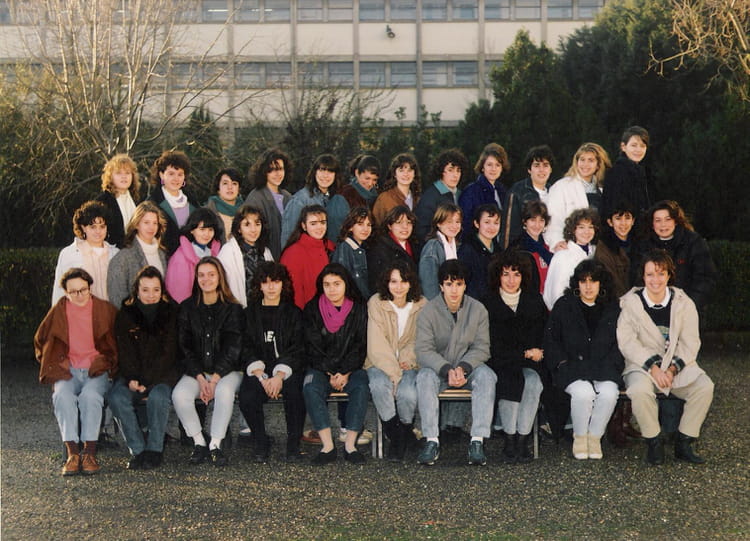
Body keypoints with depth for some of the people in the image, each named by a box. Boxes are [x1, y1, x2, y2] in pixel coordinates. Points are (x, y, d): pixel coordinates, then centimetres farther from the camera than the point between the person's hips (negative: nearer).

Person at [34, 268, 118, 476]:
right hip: (67, 371, 1)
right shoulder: (58, 311, 8)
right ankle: (72, 454, -34)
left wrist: (110, 364, 5)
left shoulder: (106, 310, 5)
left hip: (97, 370, -1)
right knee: (63, 396, -33)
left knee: (90, 395, -35)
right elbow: (40, 341, 23)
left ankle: (90, 453, -34)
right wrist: (51, 364, 13)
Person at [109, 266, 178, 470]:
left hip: (163, 374, -2)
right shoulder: (125, 315, 9)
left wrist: (147, 382, -15)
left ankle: (154, 450, -21)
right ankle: (137, 450, -22)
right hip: (133, 375, 2)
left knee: (158, 397, -34)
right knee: (117, 397, -28)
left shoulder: (171, 313, 3)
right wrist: (132, 379, -17)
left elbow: (168, 353, -5)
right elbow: (125, 352, 2)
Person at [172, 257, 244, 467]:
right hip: (195, 371, 2)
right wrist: (200, 378, -12)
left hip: (226, 371, -2)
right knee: (179, 394, -29)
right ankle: (199, 443, -15)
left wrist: (215, 379, -16)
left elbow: (232, 349, -4)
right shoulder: (187, 308, 9)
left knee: (224, 391, -36)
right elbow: (185, 347, 2)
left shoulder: (232, 309, 3)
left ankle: (215, 445, -28)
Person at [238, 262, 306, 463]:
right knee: (247, 397, -30)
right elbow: (247, 349, 4)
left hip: (287, 369, -1)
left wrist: (280, 375, -16)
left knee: (294, 392, -34)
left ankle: (294, 444, -18)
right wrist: (261, 377, -13)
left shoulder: (293, 313, 11)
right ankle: (261, 443, -9)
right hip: (258, 370, 1)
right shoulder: (250, 313, 14)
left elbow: (297, 350, 1)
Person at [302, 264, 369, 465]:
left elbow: (360, 345, 1)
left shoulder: (359, 309, 5)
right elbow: (312, 347, 0)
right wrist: (330, 374, -12)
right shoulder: (312, 309, 5)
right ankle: (328, 446, -34)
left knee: (361, 387, -31)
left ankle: (350, 444, -30)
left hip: (351, 368, 0)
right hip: (321, 368, 0)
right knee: (310, 388, -31)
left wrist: (345, 373, -12)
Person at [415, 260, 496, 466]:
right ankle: (431, 441, -32)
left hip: (469, 366, 1)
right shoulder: (429, 311, -8)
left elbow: (482, 348, -7)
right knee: (424, 377, -33)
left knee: (486, 375, -30)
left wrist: (463, 368, -26)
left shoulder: (478, 309, -3)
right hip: (438, 367, -1)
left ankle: (477, 441, -33)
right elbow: (423, 350, -15)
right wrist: (447, 370, -31)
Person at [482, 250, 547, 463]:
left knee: (533, 382, -31)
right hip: (499, 364, -2)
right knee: (510, 382, -34)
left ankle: (523, 440, -26)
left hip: (530, 362, 2)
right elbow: (491, 346, -2)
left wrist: (537, 352, -4)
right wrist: (523, 354, -8)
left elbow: (545, 334, 16)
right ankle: (510, 440, -27)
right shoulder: (488, 303, 4)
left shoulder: (534, 300, 15)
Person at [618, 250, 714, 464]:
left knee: (704, 386, -24)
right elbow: (626, 342, -9)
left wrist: (672, 369, -14)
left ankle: (684, 444, -11)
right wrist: (653, 367, -19)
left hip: (678, 367, 2)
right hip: (642, 365, -2)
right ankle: (653, 443, -14)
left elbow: (691, 343, 1)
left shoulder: (683, 303, 4)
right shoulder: (631, 302, -1)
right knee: (640, 390, -35)